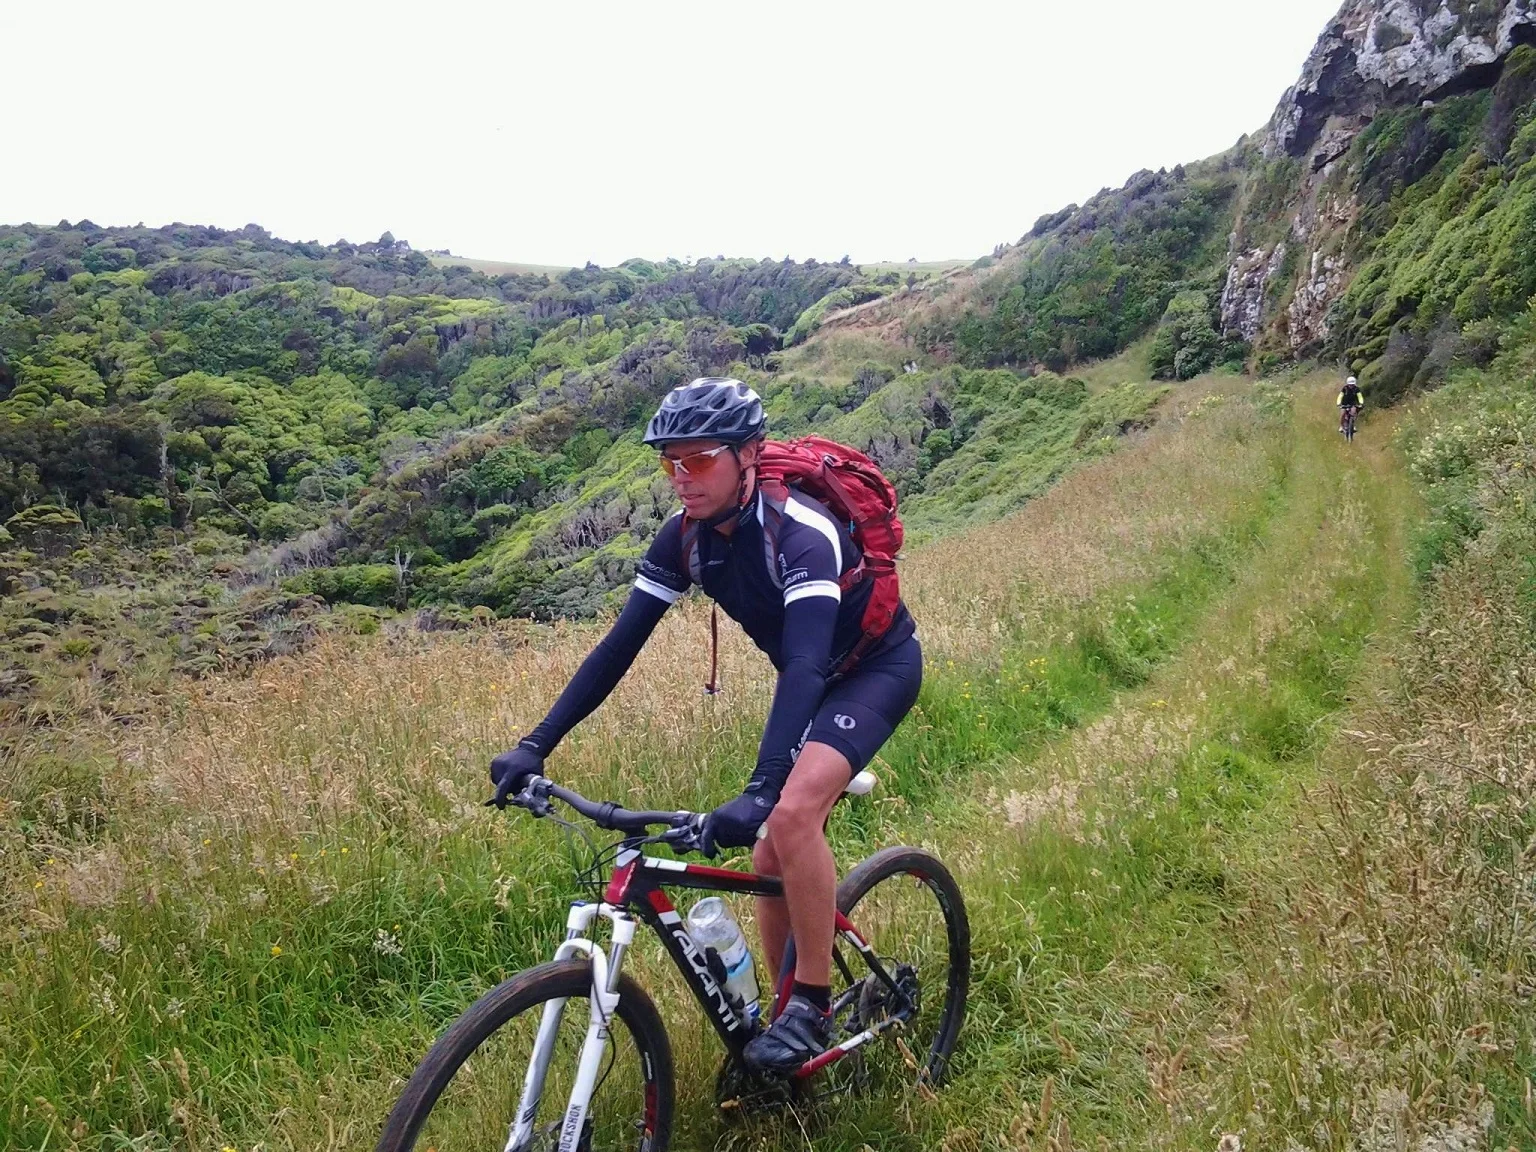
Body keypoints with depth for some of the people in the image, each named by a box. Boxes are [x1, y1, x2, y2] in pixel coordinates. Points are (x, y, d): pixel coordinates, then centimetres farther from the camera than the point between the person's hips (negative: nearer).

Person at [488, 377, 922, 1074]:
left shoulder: (801, 533, -33)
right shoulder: (684, 536, -13)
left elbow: (807, 664, -44)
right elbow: (619, 645, -12)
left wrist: (759, 792, -55)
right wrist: (535, 746, -20)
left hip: (878, 666, -7)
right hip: (810, 679, 7)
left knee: (793, 811, -29)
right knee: (770, 862, 5)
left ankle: (814, 1007, -11)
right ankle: (787, 1009, 25)